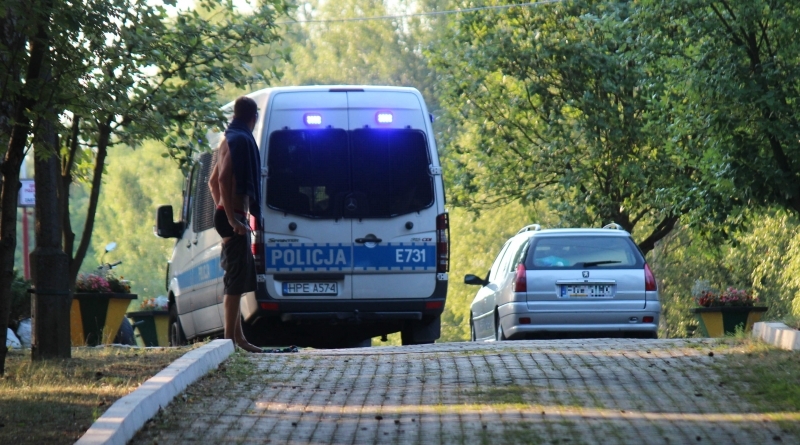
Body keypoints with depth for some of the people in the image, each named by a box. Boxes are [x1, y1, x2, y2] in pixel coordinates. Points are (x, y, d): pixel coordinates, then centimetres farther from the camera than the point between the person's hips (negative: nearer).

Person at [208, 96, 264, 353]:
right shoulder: (241, 140, -12)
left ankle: (238, 337, 18)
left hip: (228, 215, 11)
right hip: (234, 217, -11)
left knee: (237, 280, 14)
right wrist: (232, 218, -24)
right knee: (237, 280, -10)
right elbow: (223, 179, -22)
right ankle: (230, 339, -11)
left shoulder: (229, 140, 19)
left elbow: (213, 181, 28)